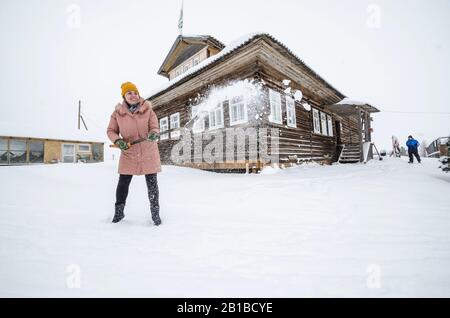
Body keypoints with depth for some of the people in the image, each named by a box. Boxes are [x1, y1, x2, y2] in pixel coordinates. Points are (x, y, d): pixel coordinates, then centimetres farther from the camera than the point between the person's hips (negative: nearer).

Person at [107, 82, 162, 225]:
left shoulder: (148, 110, -4)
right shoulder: (117, 112, -1)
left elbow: (155, 128, -5)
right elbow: (111, 131, 6)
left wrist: (154, 134, -29)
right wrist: (118, 141, -15)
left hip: (149, 153, -1)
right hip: (128, 153, 2)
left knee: (152, 183, 2)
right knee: (123, 183, 9)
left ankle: (155, 213, 18)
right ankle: (118, 212, 31)